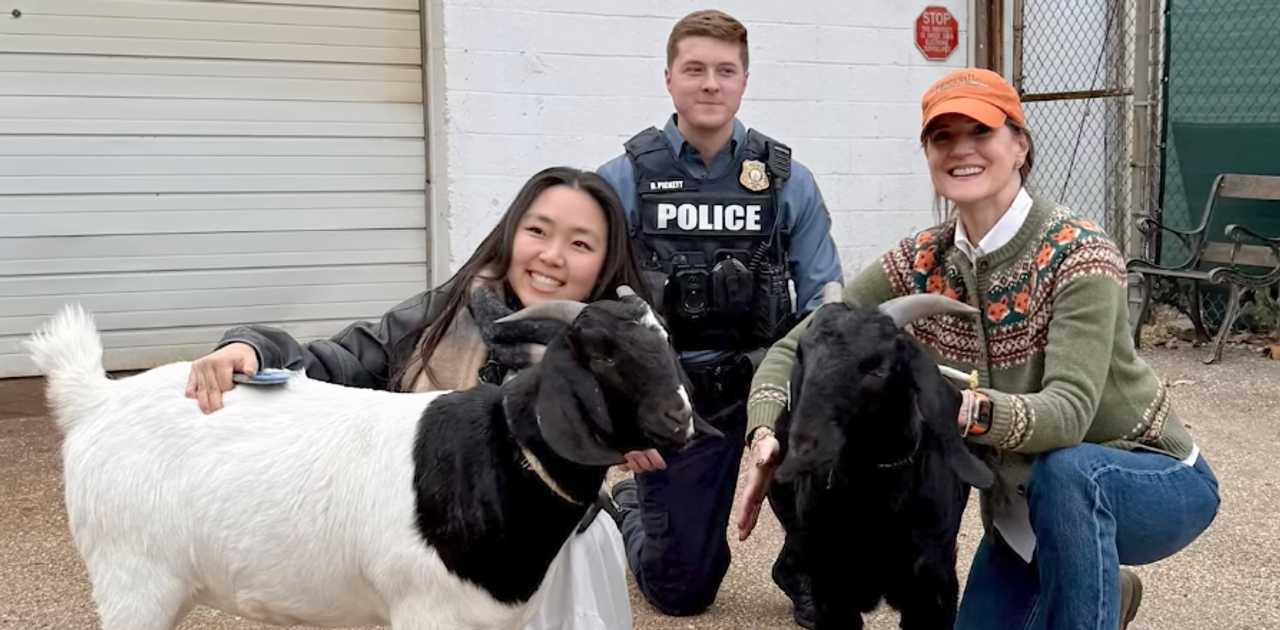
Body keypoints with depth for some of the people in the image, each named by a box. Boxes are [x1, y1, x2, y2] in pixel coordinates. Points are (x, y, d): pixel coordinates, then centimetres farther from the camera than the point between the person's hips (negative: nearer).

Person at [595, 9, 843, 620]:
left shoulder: (787, 180, -1)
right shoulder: (624, 180, -4)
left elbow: (823, 300, -4)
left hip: (767, 377, 1)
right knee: (682, 592, 5)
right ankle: (630, 508, 41)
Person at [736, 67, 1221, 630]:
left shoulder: (1078, 255, -24)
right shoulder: (922, 264, -9)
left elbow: (1069, 411, -36)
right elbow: (798, 347, -11)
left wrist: (969, 408, -55)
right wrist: (767, 434, -30)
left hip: (1154, 480, -6)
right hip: (1019, 498, 6)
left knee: (1064, 472, -38)